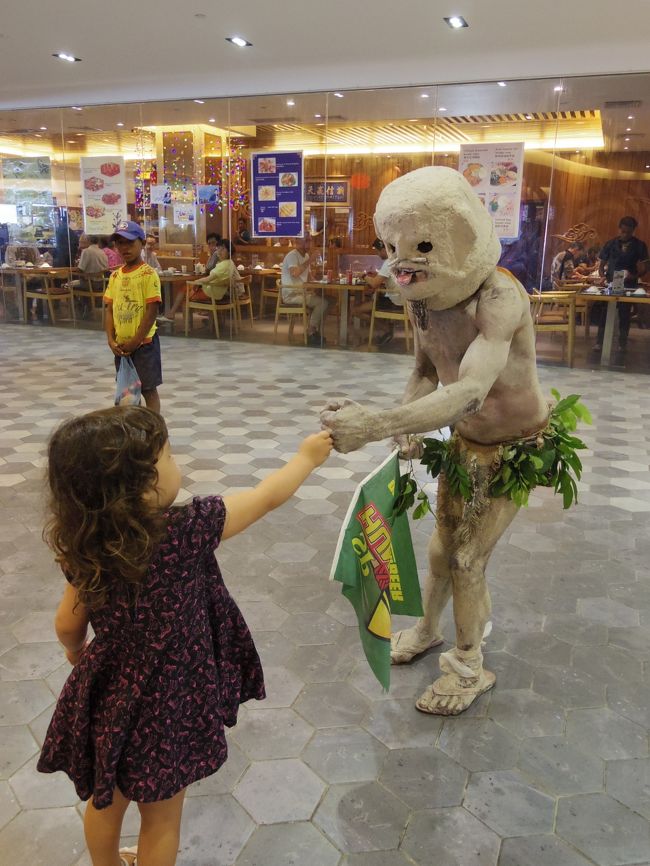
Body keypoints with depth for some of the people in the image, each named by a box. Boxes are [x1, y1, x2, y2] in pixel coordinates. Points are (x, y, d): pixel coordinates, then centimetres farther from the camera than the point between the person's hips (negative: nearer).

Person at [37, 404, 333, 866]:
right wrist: (307, 457, 0)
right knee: (161, 817, 20)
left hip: (108, 694, 6)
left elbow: (69, 625, 0)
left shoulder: (84, 546, -14)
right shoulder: (183, 531, -30)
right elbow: (267, 497, -18)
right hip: (165, 704, -5)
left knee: (107, 798, 30)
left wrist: (77, 652, 23)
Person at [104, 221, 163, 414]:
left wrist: (135, 341, -15)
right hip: (121, 344, 6)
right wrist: (111, 340, -5)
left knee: (148, 389, 2)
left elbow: (151, 312, -15)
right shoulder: (115, 276, 7)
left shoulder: (148, 274, -11)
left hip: (144, 342, -6)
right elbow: (109, 310, 8)